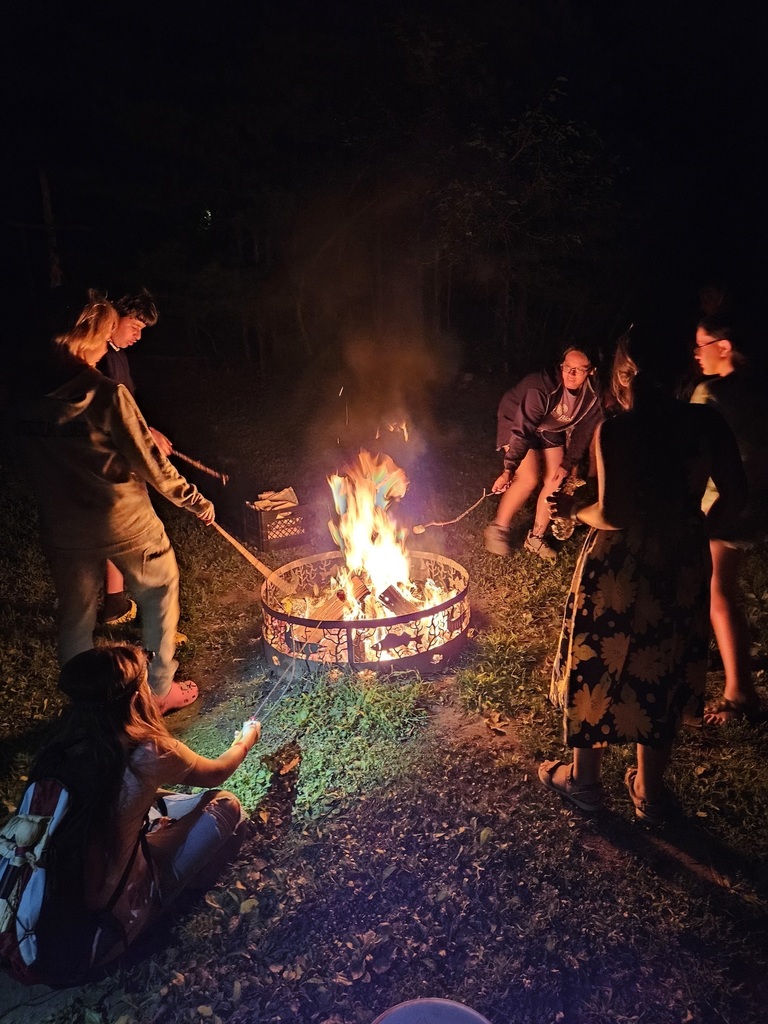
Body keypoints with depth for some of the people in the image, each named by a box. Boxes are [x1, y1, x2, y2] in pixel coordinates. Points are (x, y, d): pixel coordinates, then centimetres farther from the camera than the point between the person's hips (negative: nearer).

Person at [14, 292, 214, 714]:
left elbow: (34, 463, 7)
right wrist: (195, 501, -4)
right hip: (124, 521, -5)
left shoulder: (29, 398, -2)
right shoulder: (107, 394, -19)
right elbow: (149, 462, -15)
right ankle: (159, 689, 25)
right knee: (159, 591, 18)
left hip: (64, 531, 5)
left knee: (75, 615, 18)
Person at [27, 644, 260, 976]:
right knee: (226, 806, 6)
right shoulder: (149, 753, -27)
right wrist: (246, 740, 17)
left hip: (54, 900, 6)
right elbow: (215, 774, -4)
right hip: (112, 910, -6)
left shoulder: (64, 741, -10)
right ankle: (192, 885, 26)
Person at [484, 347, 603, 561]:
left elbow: (583, 431, -6)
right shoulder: (543, 388, -36)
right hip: (517, 423, -6)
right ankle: (498, 527, -3)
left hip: (550, 431, 6)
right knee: (530, 478, -21)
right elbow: (522, 430, -37)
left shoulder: (593, 396, -20)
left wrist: (568, 463, -9)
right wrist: (509, 470, -39)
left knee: (555, 481, -3)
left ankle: (535, 537, 12)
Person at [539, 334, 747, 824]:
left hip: (619, 570, -4)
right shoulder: (707, 422, -4)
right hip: (683, 572, 4)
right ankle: (651, 792, 35)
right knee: (663, 674, 19)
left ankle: (584, 779, 34)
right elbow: (736, 495, 0)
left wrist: (576, 511, -4)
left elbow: (613, 515, -23)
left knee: (598, 670, 15)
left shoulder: (614, 432, -18)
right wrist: (699, 532, 14)